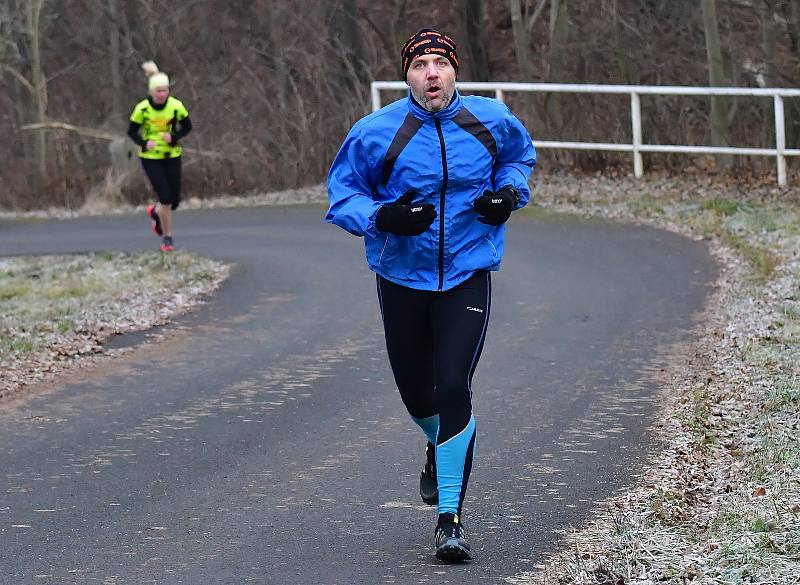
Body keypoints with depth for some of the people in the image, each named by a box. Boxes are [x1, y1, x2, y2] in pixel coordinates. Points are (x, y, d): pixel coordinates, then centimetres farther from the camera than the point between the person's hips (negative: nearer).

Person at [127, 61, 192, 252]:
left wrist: (174, 137, -17)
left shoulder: (176, 106, -10)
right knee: (165, 198, -12)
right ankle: (167, 238, 5)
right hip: (151, 158, -3)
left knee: (174, 200, 6)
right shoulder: (142, 109, -13)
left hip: (172, 156, 3)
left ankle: (155, 212, 41)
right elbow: (132, 131, -3)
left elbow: (187, 126, 3)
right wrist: (144, 143, -23)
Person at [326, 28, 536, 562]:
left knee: (453, 388, -15)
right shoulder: (376, 132, -10)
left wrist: (510, 191, -2)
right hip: (402, 278, 1)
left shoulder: (492, 120, -3)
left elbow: (519, 157, 19)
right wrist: (381, 217, -21)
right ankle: (439, 449, 50)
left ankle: (450, 519, -9)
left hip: (467, 277, -1)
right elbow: (342, 194, -2)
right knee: (416, 392, 12)